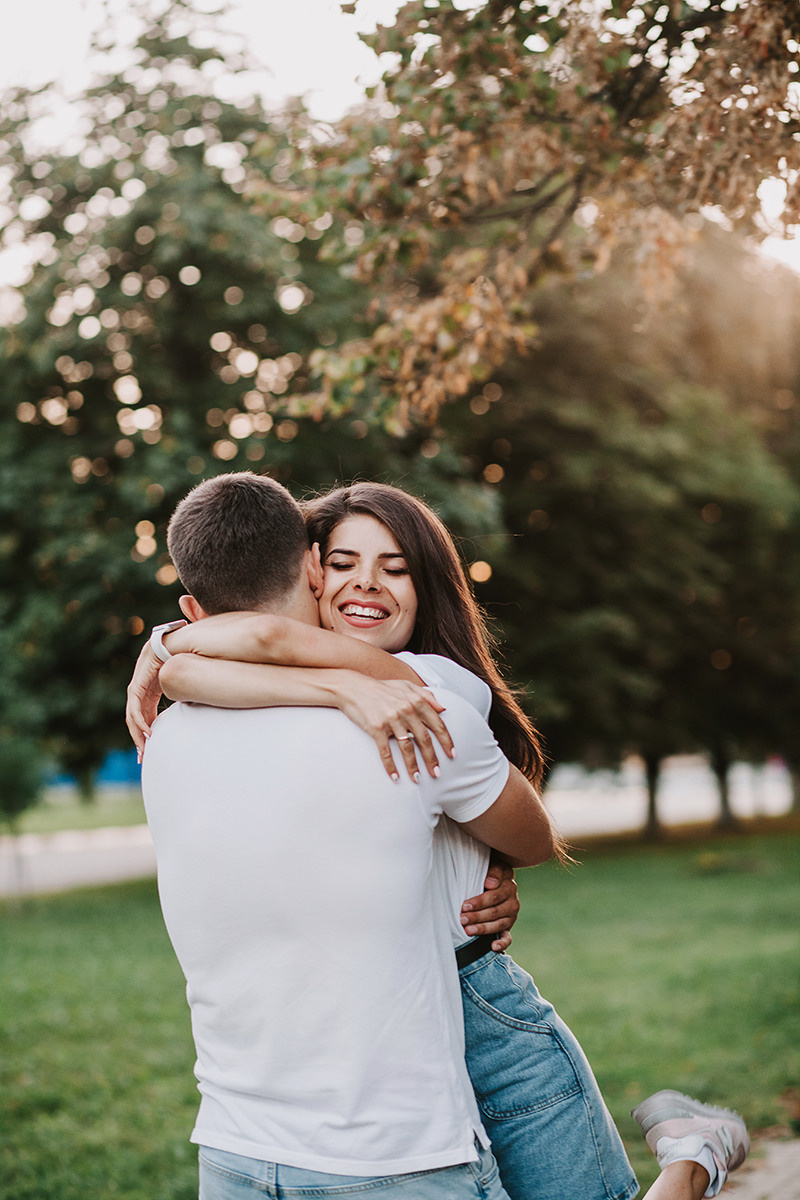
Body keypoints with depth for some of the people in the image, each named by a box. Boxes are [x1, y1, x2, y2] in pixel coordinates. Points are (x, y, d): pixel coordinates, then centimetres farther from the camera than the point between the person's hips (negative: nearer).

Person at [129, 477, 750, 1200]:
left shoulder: (449, 690, -8)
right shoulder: (273, 716, 8)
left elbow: (266, 639, -18)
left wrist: (162, 654, -4)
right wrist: (340, 688, -20)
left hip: (486, 1027, -3)